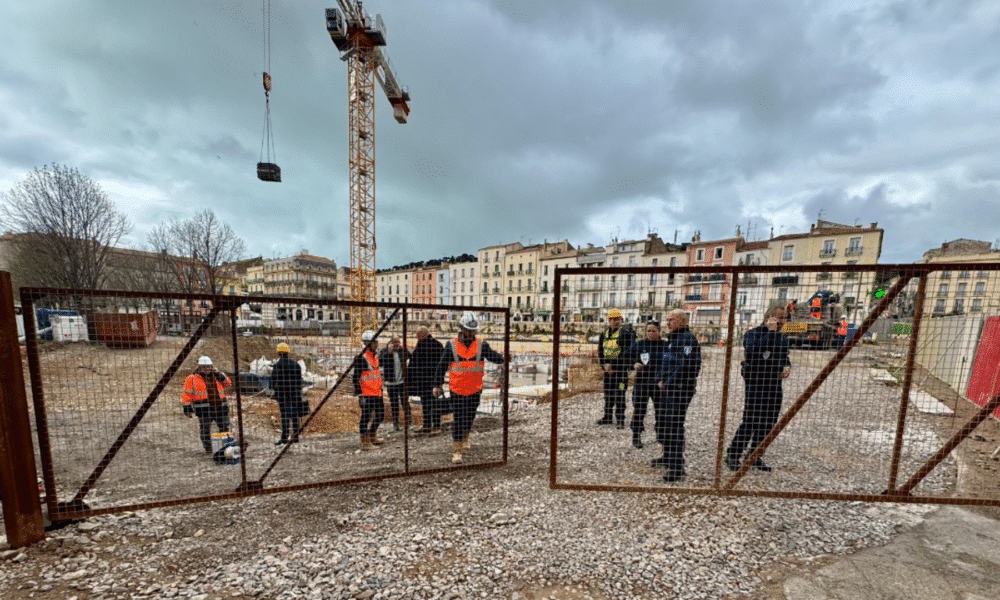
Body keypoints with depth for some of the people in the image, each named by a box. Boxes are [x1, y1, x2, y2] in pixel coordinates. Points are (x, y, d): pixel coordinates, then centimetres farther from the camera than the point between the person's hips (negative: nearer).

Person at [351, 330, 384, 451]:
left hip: (377, 393, 9)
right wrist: (359, 395, -18)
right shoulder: (362, 358, -14)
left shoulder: (376, 356, 14)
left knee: (380, 415, 16)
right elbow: (355, 377, -15)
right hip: (367, 394, -9)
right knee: (366, 416, -1)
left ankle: (372, 436, 34)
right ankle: (365, 442, 12)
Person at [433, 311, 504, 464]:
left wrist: (503, 357, -32)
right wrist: (438, 384, 3)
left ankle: (465, 438, 46)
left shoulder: (481, 345, -2)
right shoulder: (451, 346, -6)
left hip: (475, 390, 2)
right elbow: (442, 366, 1)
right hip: (457, 390, -2)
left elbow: (494, 356, -10)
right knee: (458, 419, 1)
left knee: (470, 417, 18)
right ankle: (457, 450, 15)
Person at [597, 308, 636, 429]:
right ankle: (608, 417, 27)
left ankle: (620, 419, 9)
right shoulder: (604, 333, 10)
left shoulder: (625, 332, -7)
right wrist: (605, 364, -6)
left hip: (620, 368, -5)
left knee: (620, 395, -3)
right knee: (608, 394, 14)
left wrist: (613, 366, -14)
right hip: (607, 369, 6)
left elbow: (626, 352, -12)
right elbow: (600, 350, 9)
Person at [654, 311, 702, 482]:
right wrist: (660, 380, 9)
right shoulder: (672, 339, 17)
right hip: (668, 389, 10)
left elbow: (686, 365, -25)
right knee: (662, 422, 17)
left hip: (680, 390, -10)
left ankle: (677, 465, 5)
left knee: (674, 426, -6)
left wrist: (669, 383, -17)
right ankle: (668, 456, 34)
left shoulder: (687, 339, -15)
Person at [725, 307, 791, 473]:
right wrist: (770, 332, -21)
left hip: (775, 386, 8)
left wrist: (787, 368, 5)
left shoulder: (782, 338, 15)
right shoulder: (753, 334, -7)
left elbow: (785, 358, 28)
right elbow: (752, 353, -26)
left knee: (768, 424, 11)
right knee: (750, 423, -9)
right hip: (755, 385, -7)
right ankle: (733, 455, 4)